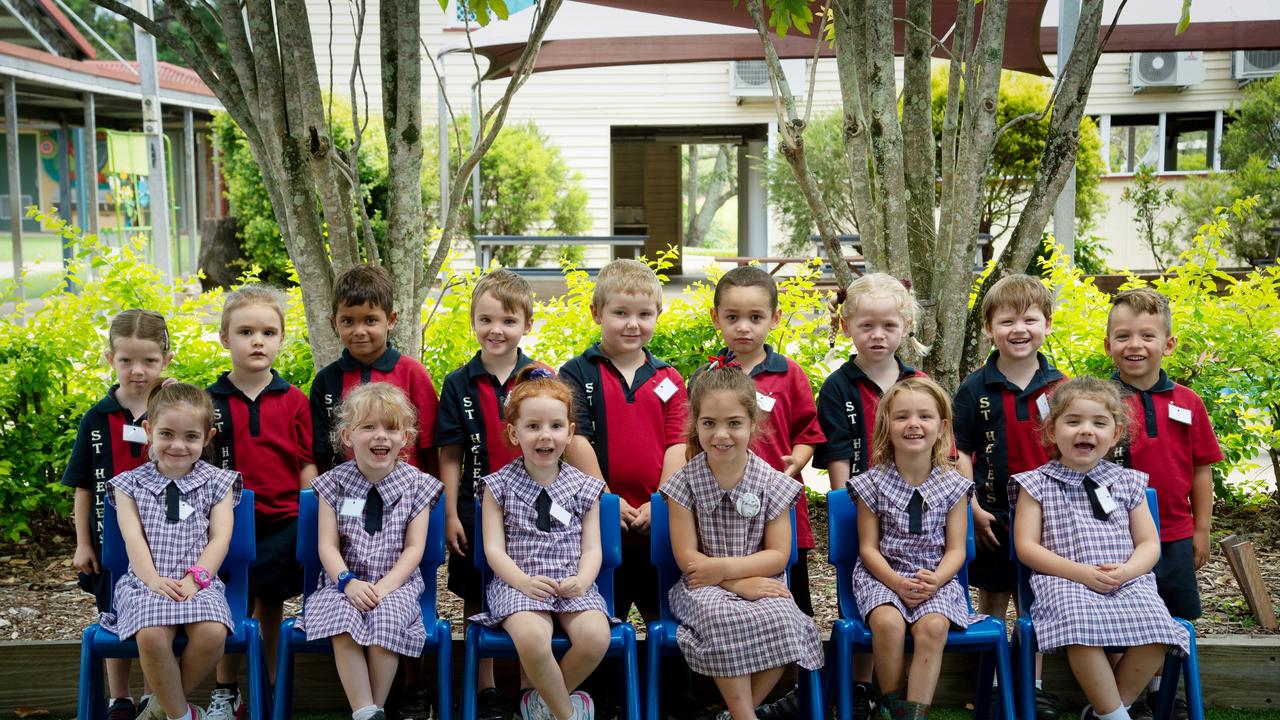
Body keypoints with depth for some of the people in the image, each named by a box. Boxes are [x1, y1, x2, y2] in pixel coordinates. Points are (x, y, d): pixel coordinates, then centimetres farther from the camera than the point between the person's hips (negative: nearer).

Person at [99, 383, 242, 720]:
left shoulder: (217, 482, 12)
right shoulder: (130, 484, 12)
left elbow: (220, 537, 2)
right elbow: (133, 538, 0)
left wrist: (195, 578, -14)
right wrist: (153, 579, -17)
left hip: (199, 583, 0)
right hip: (146, 582, 0)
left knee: (213, 633, -31)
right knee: (151, 636, -33)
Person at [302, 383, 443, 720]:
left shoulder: (416, 484, 1)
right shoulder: (334, 483, 4)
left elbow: (414, 547, -3)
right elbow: (327, 545, -1)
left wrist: (385, 587, -17)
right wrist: (348, 582, -19)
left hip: (396, 581, -1)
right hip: (345, 580, 1)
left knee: (385, 621, -30)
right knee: (343, 622, -29)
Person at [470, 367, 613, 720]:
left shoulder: (584, 488, 11)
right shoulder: (500, 486, 6)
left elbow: (592, 548, 8)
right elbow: (494, 549, 0)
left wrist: (582, 580, -14)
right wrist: (524, 581, -18)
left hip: (572, 583, 2)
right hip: (518, 582, -2)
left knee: (596, 636, -28)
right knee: (531, 637, -34)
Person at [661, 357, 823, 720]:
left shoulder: (772, 483, 0)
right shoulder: (685, 483, -2)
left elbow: (778, 555, -2)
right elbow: (687, 556, -5)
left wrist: (725, 567, -16)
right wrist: (739, 584, -17)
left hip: (759, 581, 1)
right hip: (703, 586, -1)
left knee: (782, 620, -31)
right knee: (721, 617, -35)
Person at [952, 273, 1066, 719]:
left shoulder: (1058, 387, 0)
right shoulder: (974, 390, -5)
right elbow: (960, 452, -3)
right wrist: (973, 507, -10)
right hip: (993, 515, -1)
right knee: (992, 603, 9)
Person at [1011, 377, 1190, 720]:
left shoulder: (1128, 482, 17)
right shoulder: (1036, 483, 8)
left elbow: (1149, 544, 14)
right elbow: (1026, 546, 0)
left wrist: (1127, 570, -9)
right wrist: (1080, 572, -13)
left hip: (1126, 581, 3)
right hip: (1064, 582, -3)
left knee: (1155, 633, -26)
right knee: (1082, 629, -35)